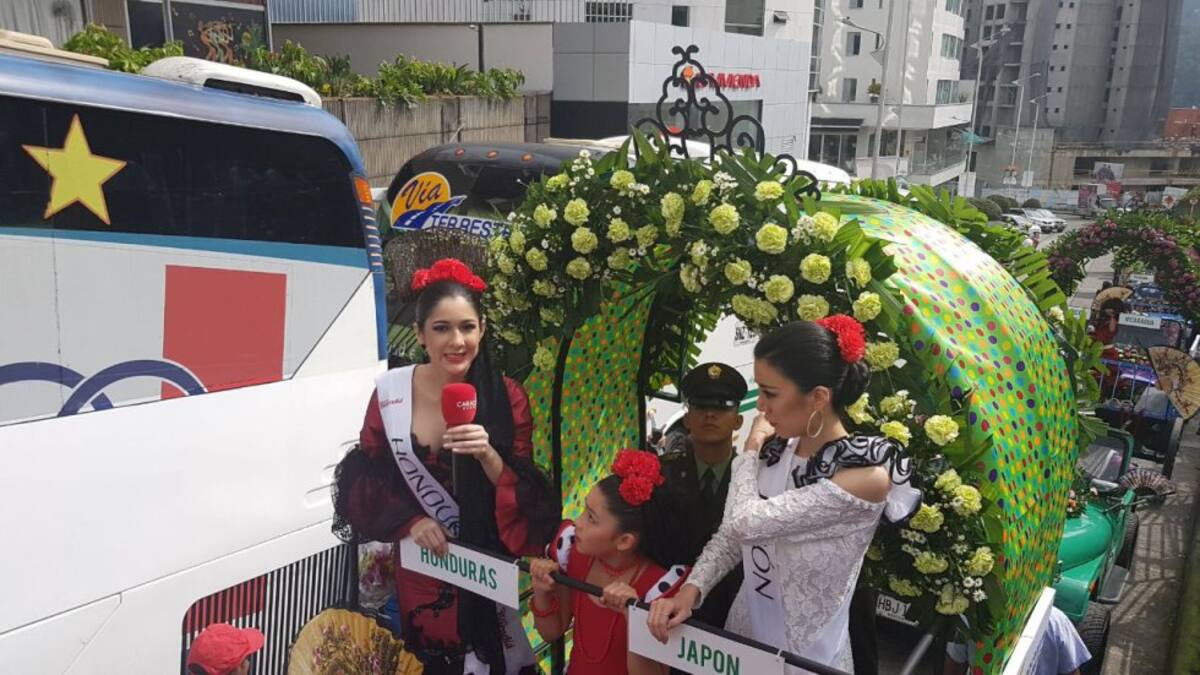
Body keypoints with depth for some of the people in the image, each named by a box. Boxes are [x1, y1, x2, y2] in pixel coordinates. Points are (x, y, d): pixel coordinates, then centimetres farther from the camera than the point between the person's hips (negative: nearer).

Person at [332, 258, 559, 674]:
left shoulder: (506, 397, -12)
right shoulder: (390, 392, -10)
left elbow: (523, 496, -11)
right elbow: (369, 480, 0)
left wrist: (487, 454, -28)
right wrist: (411, 521, -15)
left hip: (487, 565, -1)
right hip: (418, 566, 1)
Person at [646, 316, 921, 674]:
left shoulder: (866, 474, -25)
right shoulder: (778, 449, -5)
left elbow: (746, 522, -27)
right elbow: (731, 534, 2)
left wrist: (749, 450, -12)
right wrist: (690, 590, -13)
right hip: (743, 629, 6)